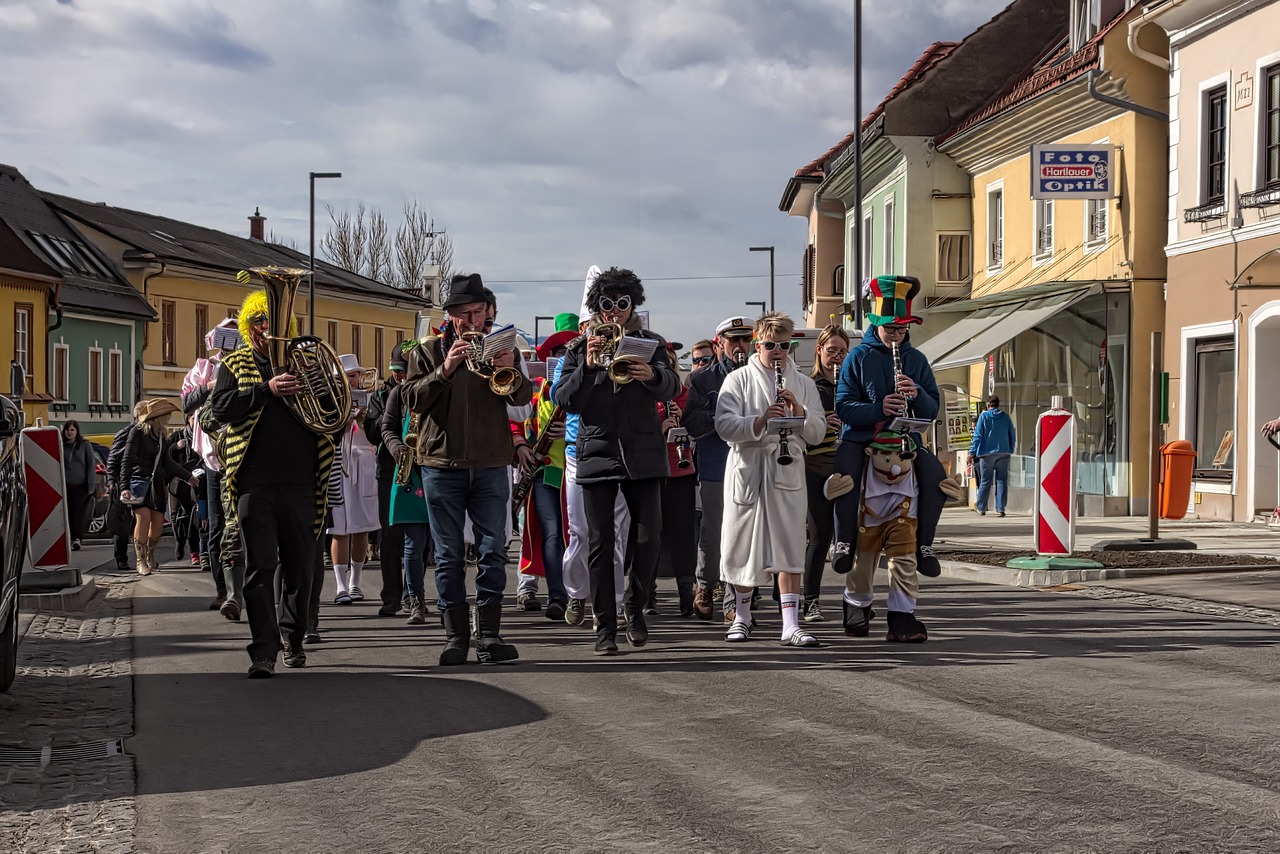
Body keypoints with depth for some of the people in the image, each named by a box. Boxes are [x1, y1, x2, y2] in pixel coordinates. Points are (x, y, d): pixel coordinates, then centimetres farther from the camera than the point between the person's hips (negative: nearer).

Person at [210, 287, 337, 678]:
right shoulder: (235, 364, 9)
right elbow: (221, 407, -7)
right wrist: (267, 389, -17)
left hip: (301, 483, 2)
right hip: (255, 482, -2)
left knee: (300, 567, 9)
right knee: (259, 568, -7)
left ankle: (292, 639, 25)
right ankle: (264, 651, -7)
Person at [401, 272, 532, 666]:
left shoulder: (499, 346, 11)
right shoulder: (428, 350, 7)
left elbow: (523, 398, -1)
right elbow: (412, 398, -5)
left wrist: (510, 372, -21)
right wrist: (445, 370, -18)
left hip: (491, 466, 1)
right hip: (442, 465, -1)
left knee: (493, 551, -2)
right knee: (449, 555, 2)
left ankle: (489, 634, 1)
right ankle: (455, 636, 6)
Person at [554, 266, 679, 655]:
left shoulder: (651, 344, 8)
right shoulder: (580, 348, 8)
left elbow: (671, 388, -10)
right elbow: (565, 399, -2)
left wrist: (651, 375, -33)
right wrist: (588, 367, -19)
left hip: (642, 453, 0)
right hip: (598, 451, 0)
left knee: (649, 536, -3)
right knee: (600, 542, -1)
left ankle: (634, 605, 20)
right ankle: (605, 626, 4)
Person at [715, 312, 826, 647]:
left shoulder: (803, 384, 13)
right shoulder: (738, 380, 5)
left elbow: (818, 432, 9)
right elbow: (724, 425, -8)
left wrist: (800, 412, -10)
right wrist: (760, 421, -22)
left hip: (787, 471, 1)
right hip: (747, 471, -1)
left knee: (789, 548, -5)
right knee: (744, 544, 6)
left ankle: (791, 625, -6)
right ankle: (742, 616, 23)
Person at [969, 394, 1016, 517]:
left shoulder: (984, 416, -3)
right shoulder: (1005, 417, 6)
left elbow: (978, 435, -6)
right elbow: (1012, 436, 10)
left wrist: (972, 452, -5)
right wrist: (1010, 450, 21)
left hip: (987, 453, -2)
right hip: (1004, 453, 2)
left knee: (985, 481, 6)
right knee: (1002, 481, 3)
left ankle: (981, 508, 12)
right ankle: (1000, 509, -2)